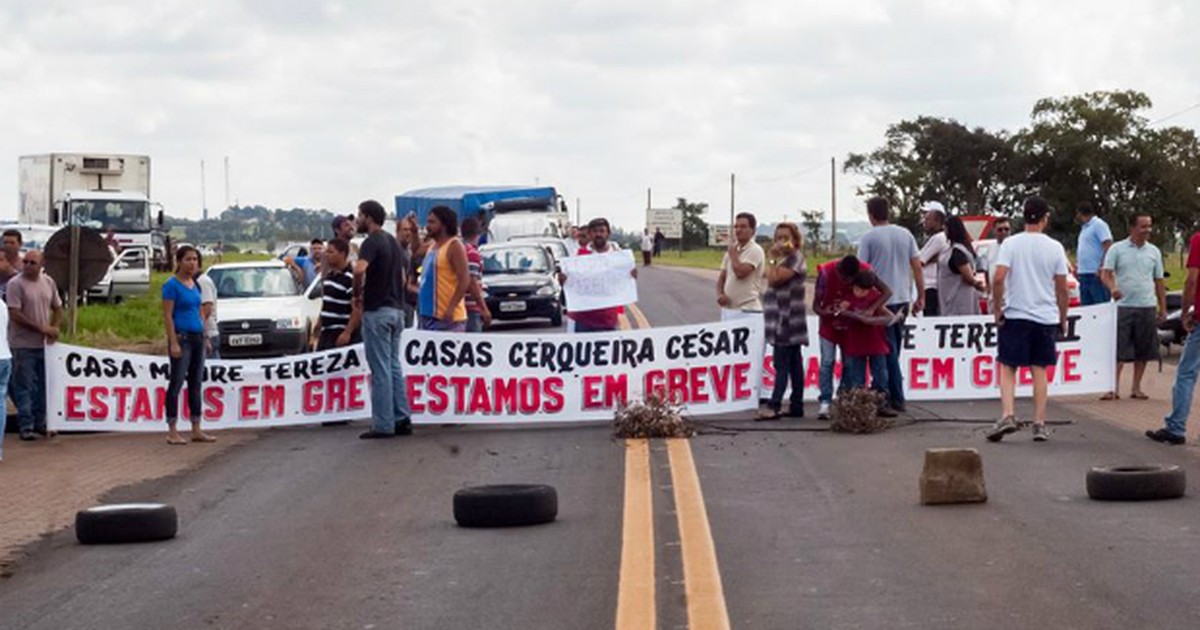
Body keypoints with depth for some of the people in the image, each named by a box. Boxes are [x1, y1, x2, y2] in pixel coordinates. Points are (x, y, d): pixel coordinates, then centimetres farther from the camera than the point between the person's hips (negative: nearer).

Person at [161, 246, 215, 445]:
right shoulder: (172, 285, -9)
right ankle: (172, 432, -2)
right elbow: (167, 315, -13)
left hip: (197, 337, 8)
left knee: (196, 384, 9)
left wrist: (204, 337, 17)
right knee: (176, 384, -5)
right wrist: (173, 342, -20)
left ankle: (196, 430, 14)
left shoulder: (195, 284, 14)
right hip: (182, 337, -8)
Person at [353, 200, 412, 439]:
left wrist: (357, 294, -17)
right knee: (394, 366, 12)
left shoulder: (372, 242, -14)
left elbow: (359, 269, -32)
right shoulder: (392, 241, 15)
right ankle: (402, 420, 11)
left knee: (380, 369, -5)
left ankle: (383, 425, -4)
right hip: (395, 309, 9)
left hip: (377, 311, -9)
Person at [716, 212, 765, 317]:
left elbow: (740, 273, -21)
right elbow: (722, 277, 18)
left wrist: (733, 253, -5)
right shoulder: (731, 250, 15)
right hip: (728, 308, 8)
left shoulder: (755, 251, -9)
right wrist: (720, 294, -2)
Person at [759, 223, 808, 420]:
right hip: (781, 318, 10)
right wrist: (774, 258, 13)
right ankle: (796, 406, 10)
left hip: (788, 319, -10)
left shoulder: (795, 258, -9)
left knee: (782, 363, -14)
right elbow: (771, 281, 13)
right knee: (794, 363, 9)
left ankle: (774, 405, -19)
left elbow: (774, 279, -18)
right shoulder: (784, 259, 20)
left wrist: (772, 258, -8)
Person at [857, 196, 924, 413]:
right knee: (894, 349, 13)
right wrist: (921, 297, 13)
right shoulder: (905, 234, 6)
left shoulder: (869, 237, -7)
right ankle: (892, 396, 16)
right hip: (903, 298, 5)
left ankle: (897, 399, -4)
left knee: (888, 350, -2)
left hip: (881, 300, -5)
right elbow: (917, 267, 7)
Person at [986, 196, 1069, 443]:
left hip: (1015, 315, -2)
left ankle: (1008, 415, -12)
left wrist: (997, 309, -2)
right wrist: (1063, 318, 14)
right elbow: (1062, 288, 3)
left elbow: (999, 278, -13)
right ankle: (1039, 424, 6)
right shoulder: (1054, 247, 1)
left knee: (1007, 367, 5)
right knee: (1039, 370, 8)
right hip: (1046, 318, 2)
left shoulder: (1011, 244, -5)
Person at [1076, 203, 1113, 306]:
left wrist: (1102, 267, -24)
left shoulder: (1099, 225, -6)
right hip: (1084, 275, 9)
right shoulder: (1084, 228, 22)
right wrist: (1077, 266, 17)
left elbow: (1108, 246, -16)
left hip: (1096, 275, -9)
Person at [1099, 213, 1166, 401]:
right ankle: (1114, 388, -4)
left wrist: (1163, 308, 11)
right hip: (1123, 306, -3)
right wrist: (1112, 287, -27)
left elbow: (1159, 281, 15)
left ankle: (1136, 388, 14)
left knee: (1143, 351, 5)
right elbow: (1105, 273, -6)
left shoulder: (1154, 252, 11)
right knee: (1118, 350, -6)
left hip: (1147, 307, 3)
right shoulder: (1117, 249, 0)